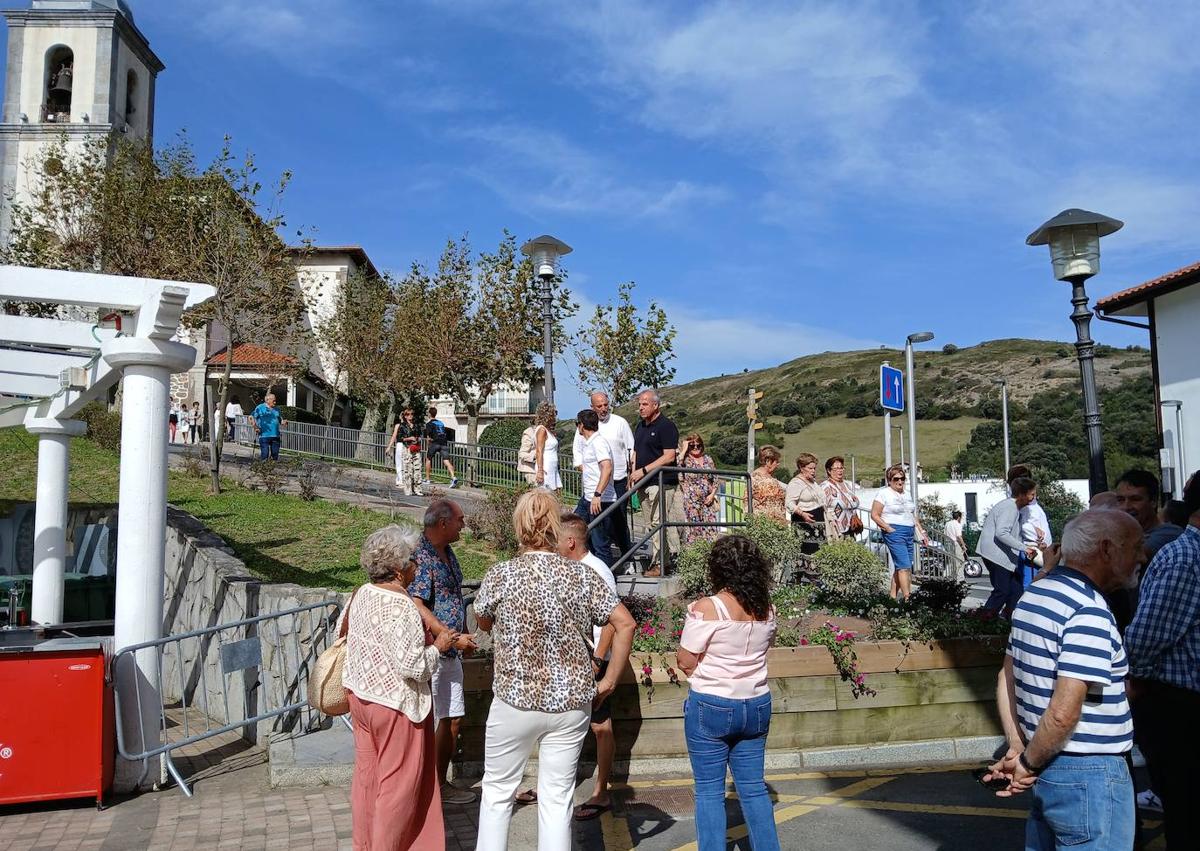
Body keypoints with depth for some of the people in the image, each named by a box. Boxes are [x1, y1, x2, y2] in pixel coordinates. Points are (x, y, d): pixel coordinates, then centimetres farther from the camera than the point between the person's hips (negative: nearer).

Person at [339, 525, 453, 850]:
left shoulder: (361, 594, 1)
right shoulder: (401, 606, -25)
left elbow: (342, 630, 18)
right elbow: (413, 665, -27)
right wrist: (438, 646, -12)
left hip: (360, 693, 9)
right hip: (394, 703, -9)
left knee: (367, 772, 19)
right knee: (399, 779, 7)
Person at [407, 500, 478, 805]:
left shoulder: (447, 553, 11)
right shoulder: (420, 556, -19)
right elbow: (417, 607, -27)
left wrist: (464, 636, 19)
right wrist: (453, 638, -24)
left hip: (450, 653, 10)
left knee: (453, 719, 15)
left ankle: (441, 783, 28)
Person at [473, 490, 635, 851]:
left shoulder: (499, 575, -10)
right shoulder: (583, 576, -6)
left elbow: (483, 623, 8)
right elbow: (625, 624, -5)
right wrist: (608, 681, 2)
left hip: (515, 700, -1)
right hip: (572, 702, 2)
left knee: (497, 792, 17)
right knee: (557, 798, 11)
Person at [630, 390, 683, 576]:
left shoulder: (666, 426, -9)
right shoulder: (640, 426, 17)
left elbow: (669, 456, -16)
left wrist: (643, 470, -17)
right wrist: (633, 472, 6)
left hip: (661, 483, -9)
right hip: (644, 484, 9)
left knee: (658, 523, -10)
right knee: (651, 524, 10)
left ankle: (659, 564, -5)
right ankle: (671, 558, 18)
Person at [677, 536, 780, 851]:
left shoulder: (707, 608, -18)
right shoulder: (767, 608, -1)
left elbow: (686, 662, -14)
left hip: (711, 707, -5)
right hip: (757, 706, 5)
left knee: (709, 791, 6)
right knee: (753, 787, 16)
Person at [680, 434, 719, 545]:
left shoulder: (708, 460, 13)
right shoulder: (685, 460, 0)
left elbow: (715, 480, 17)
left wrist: (712, 494, 1)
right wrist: (684, 450, -15)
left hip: (707, 502, 4)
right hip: (690, 502, -4)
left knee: (709, 529, 2)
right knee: (691, 529, -7)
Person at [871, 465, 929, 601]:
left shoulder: (907, 494, 17)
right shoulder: (884, 493, -5)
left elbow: (913, 516, 24)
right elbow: (874, 515, -8)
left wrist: (922, 532, 19)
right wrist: (888, 529, -13)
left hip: (909, 533, 7)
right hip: (895, 533, -7)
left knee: (900, 566, 7)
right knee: (905, 566, -14)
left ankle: (893, 596, 14)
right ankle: (908, 598, -15)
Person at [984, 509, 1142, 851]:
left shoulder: (1033, 595, 7)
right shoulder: (1090, 612, -20)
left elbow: (1006, 679, 12)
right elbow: (1063, 713, -25)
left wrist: (1017, 749, 8)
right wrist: (1030, 763, -11)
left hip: (1046, 769, 9)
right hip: (1089, 776, -8)